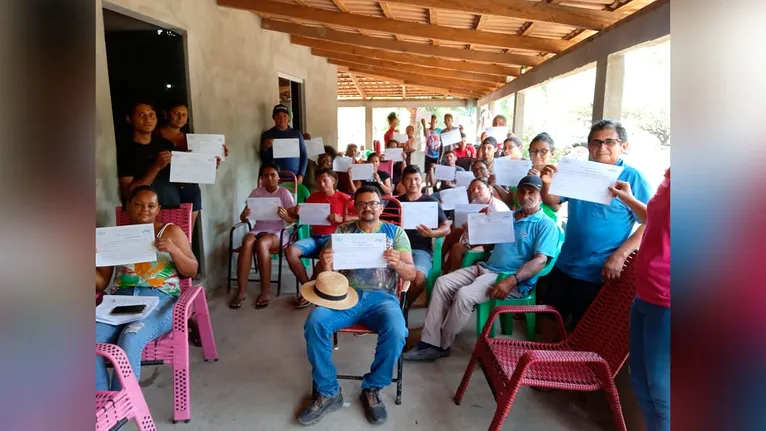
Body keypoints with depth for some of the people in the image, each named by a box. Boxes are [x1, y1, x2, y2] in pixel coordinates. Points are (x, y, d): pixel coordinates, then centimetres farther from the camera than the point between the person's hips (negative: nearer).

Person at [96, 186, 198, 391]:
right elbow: (101, 283, 14)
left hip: (160, 300, -3)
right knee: (94, 338, -28)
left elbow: (192, 271, 7)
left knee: (130, 340, -32)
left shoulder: (171, 231, 12)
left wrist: (173, 249, -10)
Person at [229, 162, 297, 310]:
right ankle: (241, 291, -28)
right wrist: (244, 215, -18)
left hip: (278, 232, -3)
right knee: (247, 242, -32)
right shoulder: (256, 192, 9)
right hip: (258, 230, 3)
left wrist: (285, 216, -26)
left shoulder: (284, 193, 1)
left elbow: (295, 219, -3)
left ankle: (265, 291, -27)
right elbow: (243, 218, 7)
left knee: (261, 243, -36)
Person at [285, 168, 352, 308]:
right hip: (314, 238, 4)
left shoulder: (344, 198, 2)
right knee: (290, 251, -22)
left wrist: (341, 219, -19)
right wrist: (298, 213, -3)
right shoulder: (313, 197, 15)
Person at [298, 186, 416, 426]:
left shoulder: (396, 232, 11)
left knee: (396, 331, -32)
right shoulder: (343, 231, 14)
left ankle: (372, 389, -5)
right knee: (314, 323, -27)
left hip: (382, 297, -1)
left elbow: (411, 274, 3)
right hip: (346, 294, 1)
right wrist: (325, 266, -18)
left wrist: (397, 264, -20)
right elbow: (328, 269, 8)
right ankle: (328, 392, -8)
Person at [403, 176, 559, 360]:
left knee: (464, 295, -28)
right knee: (442, 283, -10)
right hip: (485, 268, 8)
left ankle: (442, 345, -8)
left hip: (513, 280, -7)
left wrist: (512, 281, -30)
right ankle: (429, 342, -13)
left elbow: (541, 260, -17)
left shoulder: (546, 224, -4)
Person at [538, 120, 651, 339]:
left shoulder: (632, 177, -11)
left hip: (598, 272, -5)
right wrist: (547, 183, -11)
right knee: (548, 317, 17)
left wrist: (620, 256, -24)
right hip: (565, 264, 6)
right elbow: (552, 201, 11)